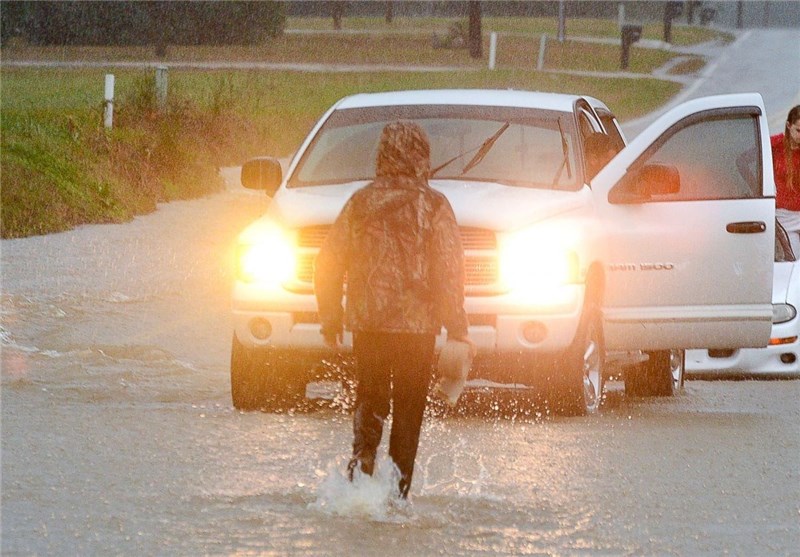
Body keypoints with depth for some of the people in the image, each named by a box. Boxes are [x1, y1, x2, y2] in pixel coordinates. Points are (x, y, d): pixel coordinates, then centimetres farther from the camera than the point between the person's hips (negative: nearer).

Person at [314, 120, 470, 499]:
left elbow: (329, 262, 6)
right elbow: (450, 267, -9)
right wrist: (456, 326, -4)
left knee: (369, 402, 12)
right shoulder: (432, 205, -6)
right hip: (416, 323, -2)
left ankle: (362, 460, -14)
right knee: (408, 411, 7)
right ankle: (398, 492, 5)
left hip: (366, 322, 2)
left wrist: (330, 319, 14)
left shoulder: (360, 202, 3)